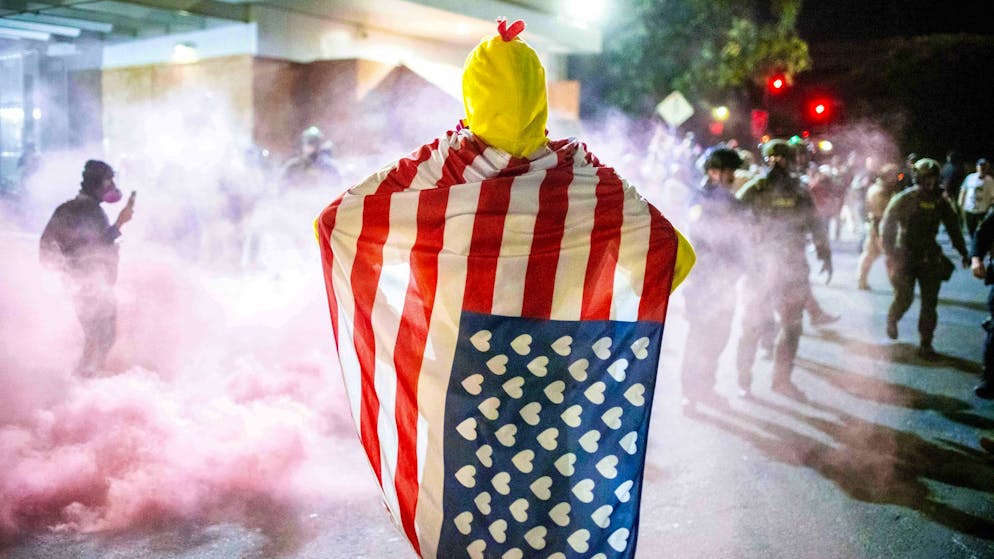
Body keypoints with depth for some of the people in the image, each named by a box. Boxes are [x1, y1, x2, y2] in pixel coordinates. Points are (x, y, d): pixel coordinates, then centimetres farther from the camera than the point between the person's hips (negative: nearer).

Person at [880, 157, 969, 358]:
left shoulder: (940, 201, 4)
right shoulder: (903, 199, -7)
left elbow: (953, 228, 13)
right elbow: (886, 226, -6)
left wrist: (964, 253, 12)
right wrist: (889, 253, -13)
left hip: (930, 258, 3)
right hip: (905, 257, -3)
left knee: (930, 302, 1)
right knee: (904, 297, -6)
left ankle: (925, 344, 10)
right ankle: (892, 321, 28)